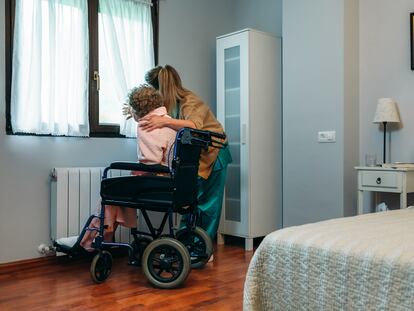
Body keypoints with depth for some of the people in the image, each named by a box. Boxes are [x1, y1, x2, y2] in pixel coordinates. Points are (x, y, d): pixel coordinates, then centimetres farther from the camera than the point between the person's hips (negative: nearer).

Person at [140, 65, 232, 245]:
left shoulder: (190, 102, -23)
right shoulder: (171, 104, -2)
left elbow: (195, 126, -43)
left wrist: (164, 122, -51)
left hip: (212, 155, -7)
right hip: (194, 157, 7)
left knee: (207, 203, 0)